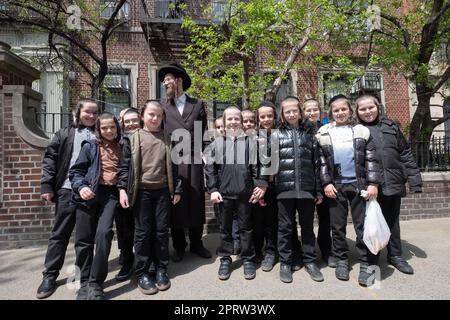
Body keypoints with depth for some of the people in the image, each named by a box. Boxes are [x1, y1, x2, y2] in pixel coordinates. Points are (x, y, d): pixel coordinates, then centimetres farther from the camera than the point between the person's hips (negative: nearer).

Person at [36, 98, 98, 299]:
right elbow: (50, 159, 5)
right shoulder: (64, 134, 10)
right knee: (60, 234, 7)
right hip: (68, 189, -1)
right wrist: (47, 185, -4)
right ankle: (50, 275, 18)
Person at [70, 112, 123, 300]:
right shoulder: (90, 146, 7)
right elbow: (76, 171, 6)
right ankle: (85, 282, 20)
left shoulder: (122, 148, 13)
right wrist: (81, 187, -11)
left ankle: (96, 283, -3)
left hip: (111, 194, 0)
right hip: (89, 193, 0)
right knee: (84, 238, 2)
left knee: (104, 233, -16)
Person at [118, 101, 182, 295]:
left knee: (162, 231, 8)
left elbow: (172, 166, 9)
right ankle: (142, 273, 17)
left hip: (162, 191, 2)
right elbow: (125, 166, 0)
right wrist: (122, 189, -9)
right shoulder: (133, 138, 1)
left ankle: (161, 269, 22)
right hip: (141, 191, -2)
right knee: (142, 232, 5)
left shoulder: (167, 139, 8)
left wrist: (177, 190, 7)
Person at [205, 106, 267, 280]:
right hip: (223, 193, 1)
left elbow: (257, 167, 3)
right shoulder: (217, 143, 3)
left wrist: (260, 186, -5)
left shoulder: (249, 142, 3)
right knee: (225, 227, 12)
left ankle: (248, 259, 25)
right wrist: (212, 189, -3)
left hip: (245, 193, 0)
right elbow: (209, 169, 3)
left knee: (246, 227, 10)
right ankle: (225, 259, 27)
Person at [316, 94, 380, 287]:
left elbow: (371, 159, 2)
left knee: (363, 225, 3)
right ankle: (341, 260, 22)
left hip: (359, 183, 0)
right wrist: (326, 183, -6)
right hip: (335, 185, 1)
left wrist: (373, 183, -6)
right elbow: (320, 161, 2)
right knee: (338, 226, 8)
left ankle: (366, 264, 13)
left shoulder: (361, 131, 6)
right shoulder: (323, 133, 5)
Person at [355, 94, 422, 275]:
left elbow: (405, 154, 10)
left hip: (393, 183, 3)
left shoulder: (390, 126, 10)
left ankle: (395, 255, 31)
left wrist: (414, 179, 4)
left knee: (393, 221, 15)